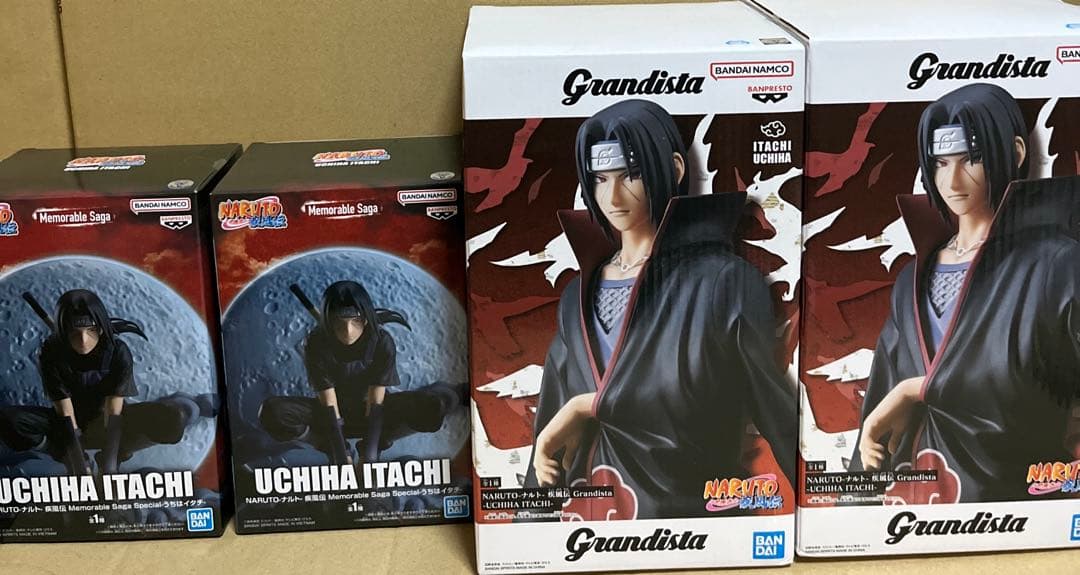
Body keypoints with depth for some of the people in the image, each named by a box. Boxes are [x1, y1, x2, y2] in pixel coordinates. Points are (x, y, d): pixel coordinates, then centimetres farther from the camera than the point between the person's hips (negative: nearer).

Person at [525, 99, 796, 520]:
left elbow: (783, 413, -17)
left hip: (683, 506, -5)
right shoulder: (580, 295, 7)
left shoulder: (722, 283, -11)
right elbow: (554, 428, 9)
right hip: (586, 507, 5)